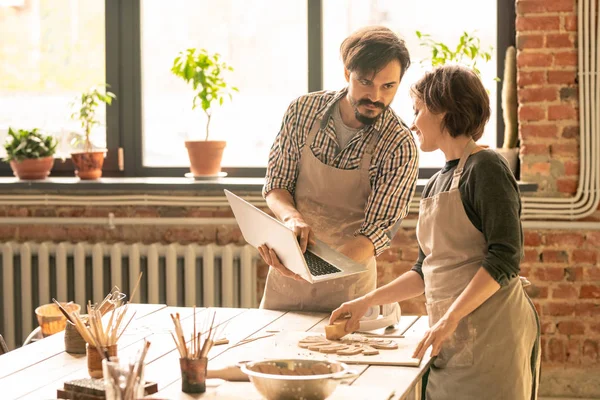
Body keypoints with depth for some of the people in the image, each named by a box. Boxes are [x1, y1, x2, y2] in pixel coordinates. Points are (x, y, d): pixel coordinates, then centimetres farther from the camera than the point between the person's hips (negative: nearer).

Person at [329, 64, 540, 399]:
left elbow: (505, 257, -17)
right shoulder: (436, 184, 17)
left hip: (492, 332, -8)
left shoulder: (485, 168, -8)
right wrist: (366, 302, 16)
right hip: (451, 339, 8)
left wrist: (450, 318, -21)